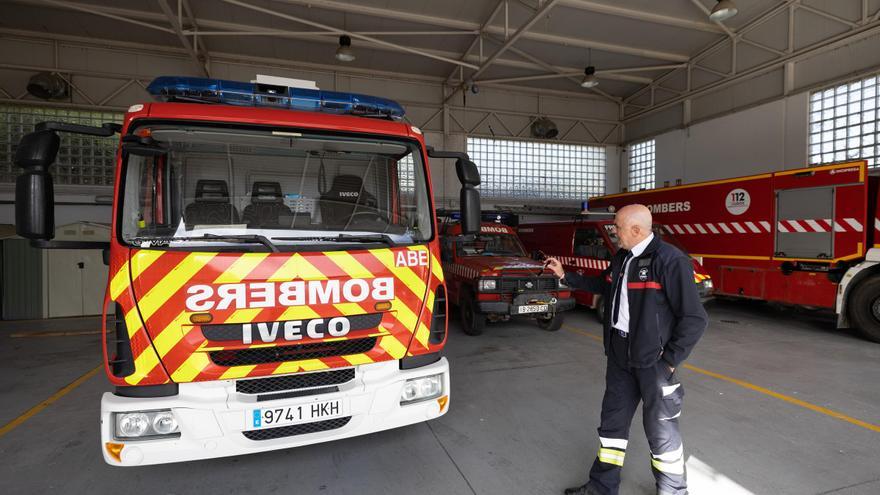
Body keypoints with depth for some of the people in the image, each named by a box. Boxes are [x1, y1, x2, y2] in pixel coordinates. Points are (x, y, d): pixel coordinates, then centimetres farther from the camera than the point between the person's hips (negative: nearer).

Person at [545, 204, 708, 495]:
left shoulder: (670, 261, -18)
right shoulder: (622, 258, 8)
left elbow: (694, 318, -17)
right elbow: (603, 285, 26)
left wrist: (670, 360, -15)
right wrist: (565, 276, 24)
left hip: (653, 358, -8)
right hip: (620, 354, 8)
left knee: (660, 427, 8)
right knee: (613, 419, 16)